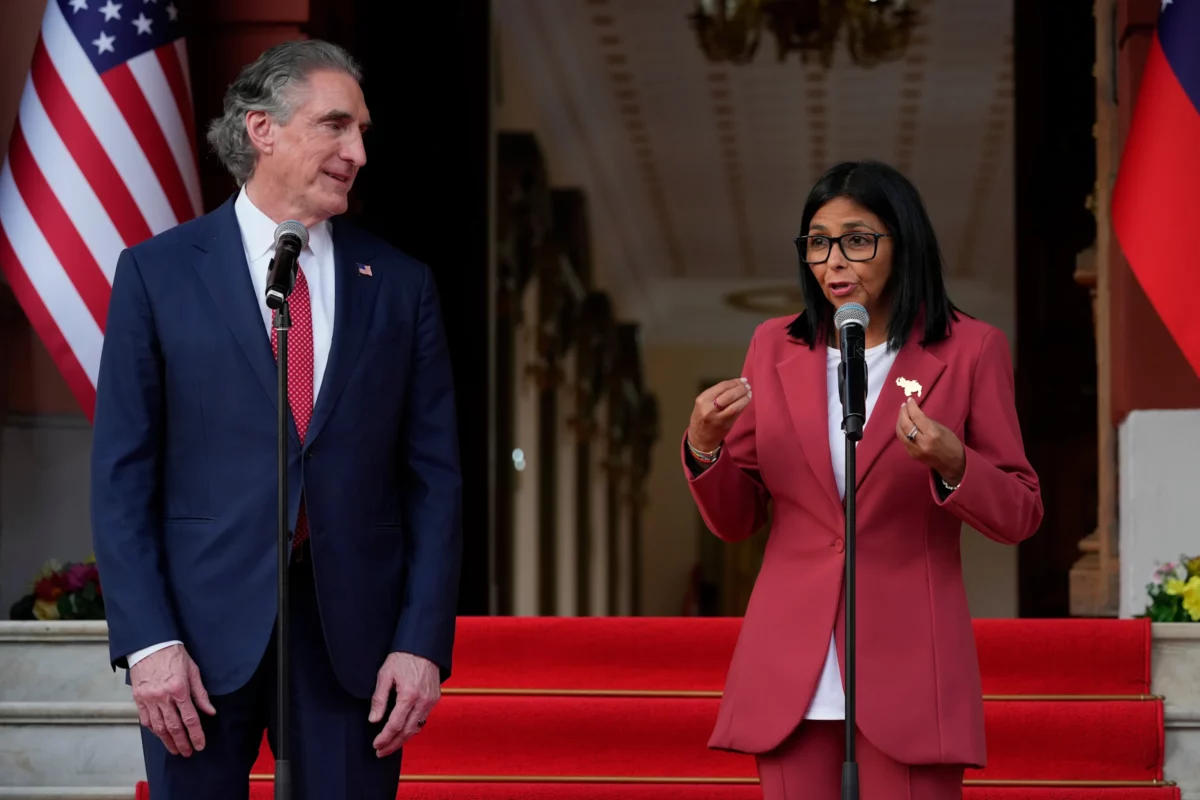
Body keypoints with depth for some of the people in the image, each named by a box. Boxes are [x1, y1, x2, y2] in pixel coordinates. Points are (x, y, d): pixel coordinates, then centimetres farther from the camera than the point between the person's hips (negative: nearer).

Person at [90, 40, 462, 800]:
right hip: (203, 630, -1)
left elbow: (434, 476, 5)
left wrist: (424, 643, -4)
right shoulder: (159, 272, 2)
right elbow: (122, 473, -1)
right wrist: (147, 639, -9)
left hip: (354, 633, 2)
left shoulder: (400, 283, 7)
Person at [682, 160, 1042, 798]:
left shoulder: (970, 349, 1)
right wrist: (704, 446, -8)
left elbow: (1019, 517, 1)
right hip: (789, 671, 3)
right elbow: (735, 520, 12)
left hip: (907, 671, -2)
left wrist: (950, 464, -18)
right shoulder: (774, 346, 9)